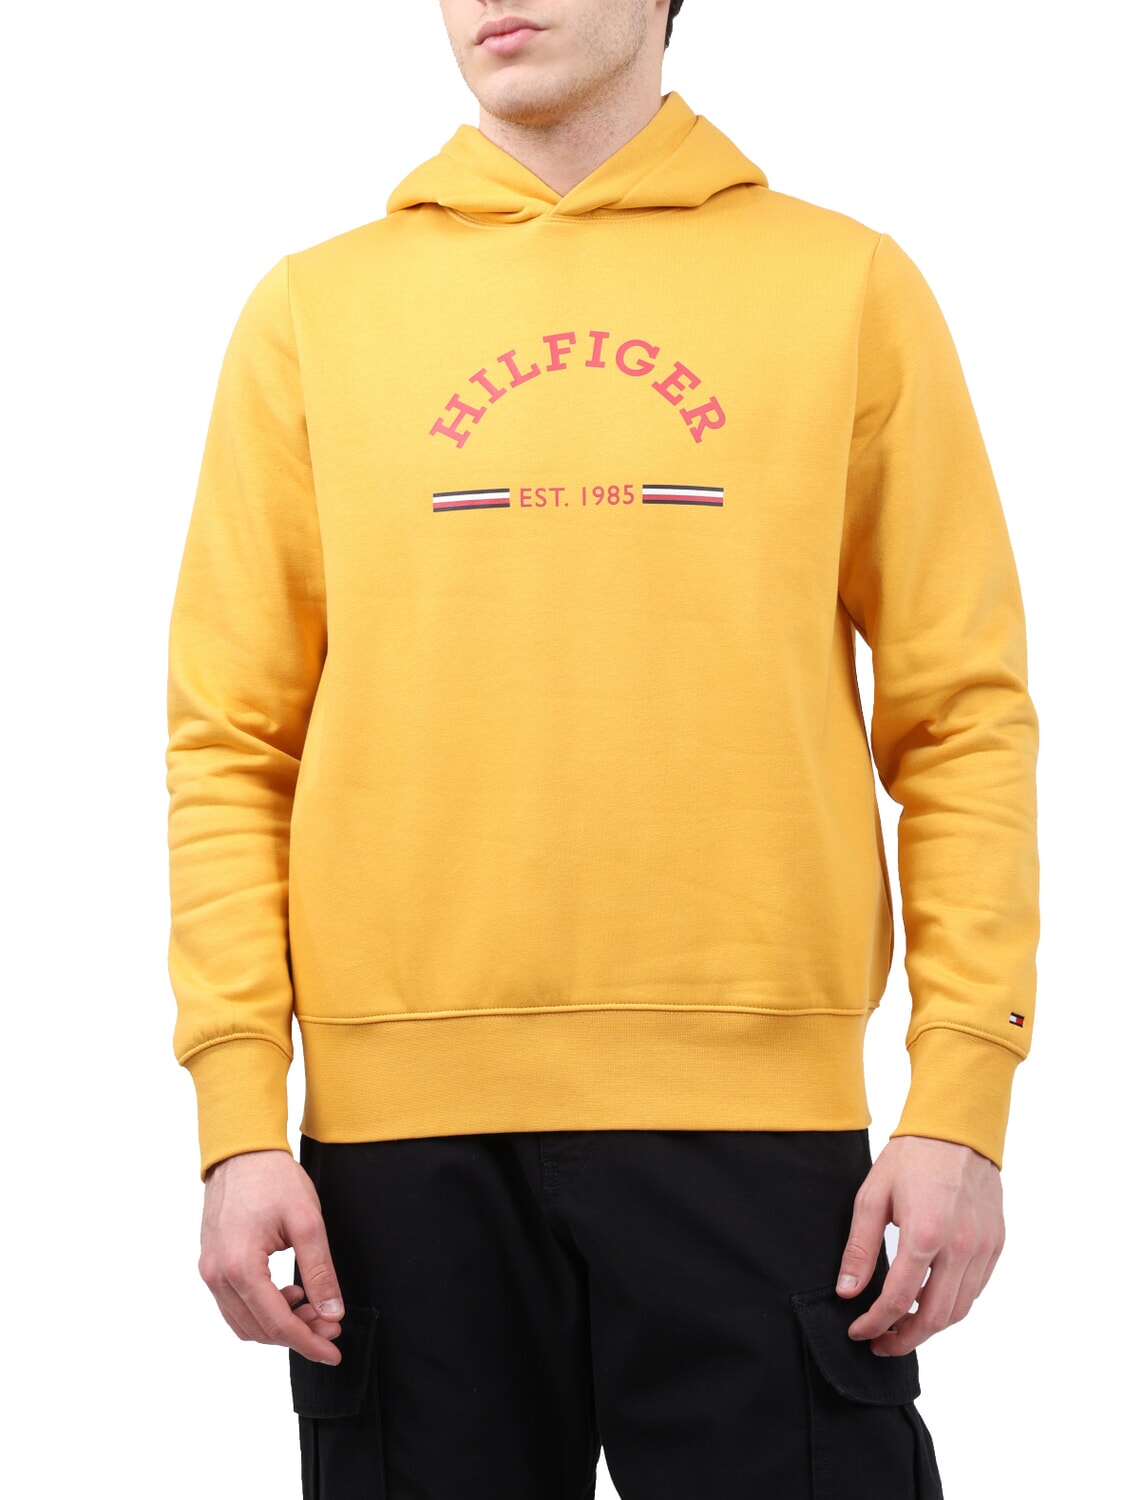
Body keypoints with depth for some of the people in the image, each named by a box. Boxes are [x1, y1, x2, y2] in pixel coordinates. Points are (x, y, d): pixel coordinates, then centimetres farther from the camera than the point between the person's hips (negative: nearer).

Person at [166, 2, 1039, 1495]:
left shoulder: (848, 285, 7)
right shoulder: (314, 311, 9)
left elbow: (964, 715, 4)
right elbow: (233, 739, 7)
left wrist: (963, 1102, -4)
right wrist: (240, 1112, -2)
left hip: (758, 1107, -1)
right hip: (403, 1115, 1)